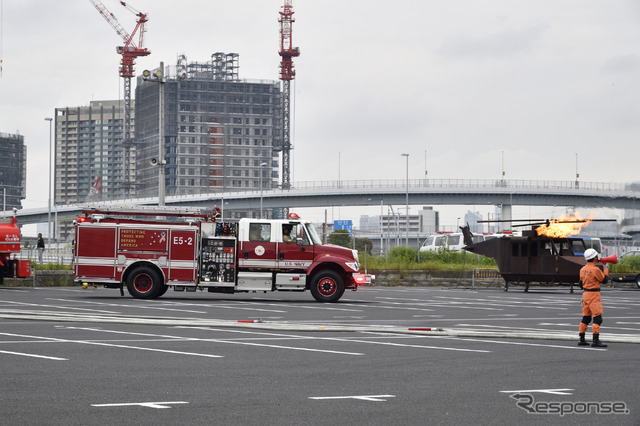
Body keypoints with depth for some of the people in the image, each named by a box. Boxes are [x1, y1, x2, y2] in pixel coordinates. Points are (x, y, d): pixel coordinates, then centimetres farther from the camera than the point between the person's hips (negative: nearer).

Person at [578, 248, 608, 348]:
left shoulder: (583, 269, 7)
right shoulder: (595, 269, -17)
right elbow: (604, 280, -6)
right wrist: (606, 270, 8)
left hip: (585, 294, 8)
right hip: (594, 294, -8)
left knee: (586, 317, 15)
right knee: (597, 318, -7)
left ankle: (581, 339, 18)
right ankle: (595, 340, -12)